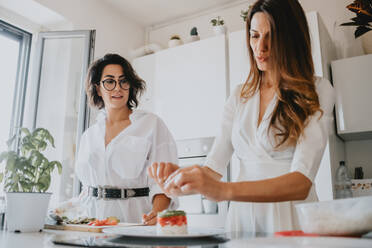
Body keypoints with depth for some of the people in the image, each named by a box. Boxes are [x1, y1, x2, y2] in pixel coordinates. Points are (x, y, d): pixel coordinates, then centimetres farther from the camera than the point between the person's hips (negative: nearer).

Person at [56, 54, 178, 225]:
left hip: (132, 218, -4)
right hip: (93, 217, 5)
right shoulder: (89, 135, 16)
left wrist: (157, 211, -24)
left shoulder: (151, 124, 0)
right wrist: (68, 208, 9)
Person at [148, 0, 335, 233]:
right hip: (242, 214, 3)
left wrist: (224, 190, -31)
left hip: (291, 219, -2)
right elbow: (214, 167, 5)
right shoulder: (240, 96, 9)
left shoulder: (318, 91, -6)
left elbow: (302, 182, -18)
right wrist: (181, 173, -16)